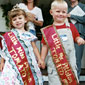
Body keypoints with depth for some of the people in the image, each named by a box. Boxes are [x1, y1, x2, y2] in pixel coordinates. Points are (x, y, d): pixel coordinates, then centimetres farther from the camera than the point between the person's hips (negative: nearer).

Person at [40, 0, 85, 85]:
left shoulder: (71, 27, 4)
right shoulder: (48, 30, 0)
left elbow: (77, 38, 13)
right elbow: (45, 46, 5)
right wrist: (42, 60, 5)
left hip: (70, 63, 2)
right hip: (54, 63, -2)